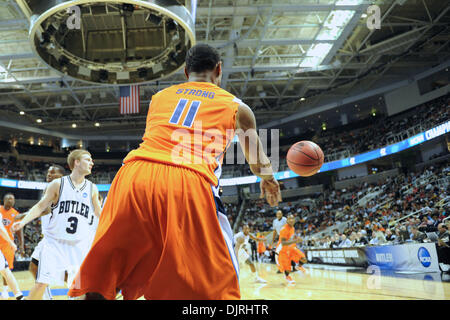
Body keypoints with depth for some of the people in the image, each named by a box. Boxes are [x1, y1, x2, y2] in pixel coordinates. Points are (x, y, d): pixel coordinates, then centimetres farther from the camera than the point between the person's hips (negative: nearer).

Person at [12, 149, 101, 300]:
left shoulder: (92, 188, 6)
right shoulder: (58, 184, 0)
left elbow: (99, 213, 17)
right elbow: (41, 206, 3)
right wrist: (24, 221, -10)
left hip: (79, 246, 2)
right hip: (54, 242, -2)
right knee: (41, 283, -5)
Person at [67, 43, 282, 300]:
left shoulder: (159, 96, 28)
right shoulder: (236, 106, 21)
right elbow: (258, 162, 36)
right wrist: (268, 181, 59)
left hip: (135, 176, 3)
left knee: (99, 283, 17)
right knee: (219, 288, 11)